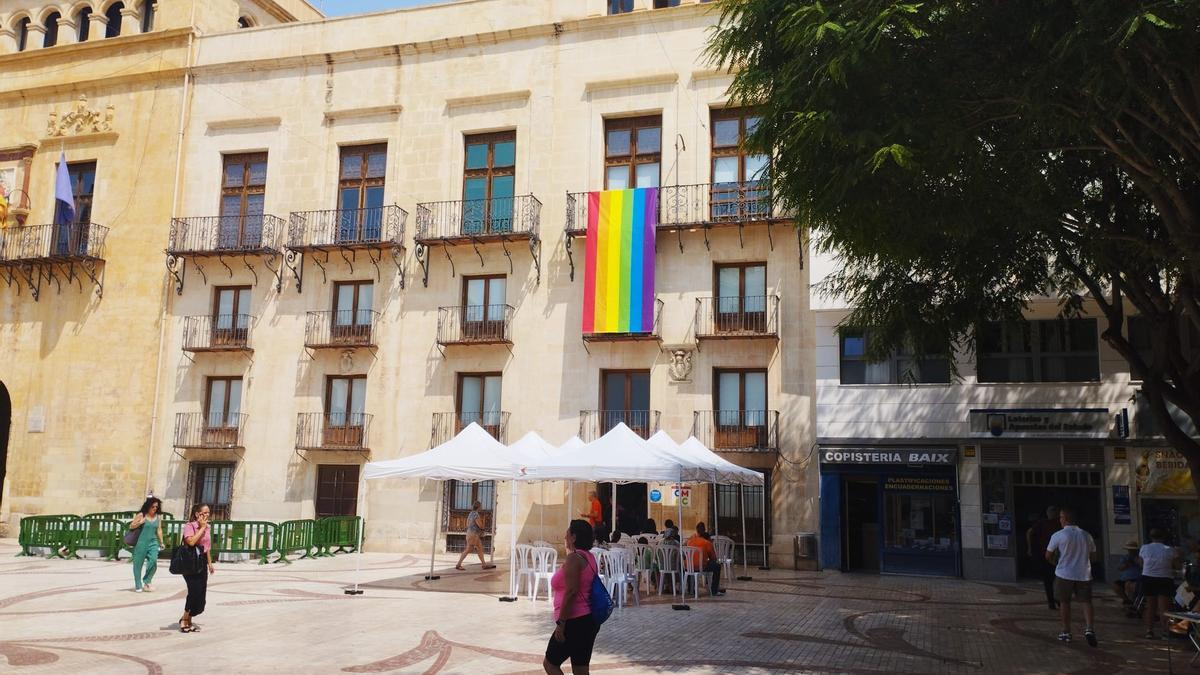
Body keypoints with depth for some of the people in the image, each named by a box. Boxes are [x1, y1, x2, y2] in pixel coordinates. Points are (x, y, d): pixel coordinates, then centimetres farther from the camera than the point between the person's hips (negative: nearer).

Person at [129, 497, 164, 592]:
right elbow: (131, 526, 2)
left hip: (153, 543, 2)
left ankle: (146, 581, 4)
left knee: (153, 562, -14)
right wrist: (139, 523, -17)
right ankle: (138, 586, 18)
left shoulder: (158, 517, 8)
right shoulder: (141, 515, -3)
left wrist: (161, 542, 12)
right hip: (141, 543, -2)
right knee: (138, 564, 5)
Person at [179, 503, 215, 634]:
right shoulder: (189, 526, -11)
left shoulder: (207, 527, 11)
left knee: (201, 593, 5)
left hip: (202, 562, 7)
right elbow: (191, 542, -29)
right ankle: (185, 619, 5)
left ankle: (188, 620, 19)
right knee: (195, 590, -14)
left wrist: (210, 563, 19)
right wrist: (202, 528, -20)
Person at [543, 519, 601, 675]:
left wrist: (561, 623, -19)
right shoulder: (588, 557, 13)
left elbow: (571, 592, -22)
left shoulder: (574, 558, -15)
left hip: (575, 622, -9)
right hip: (589, 619, 9)